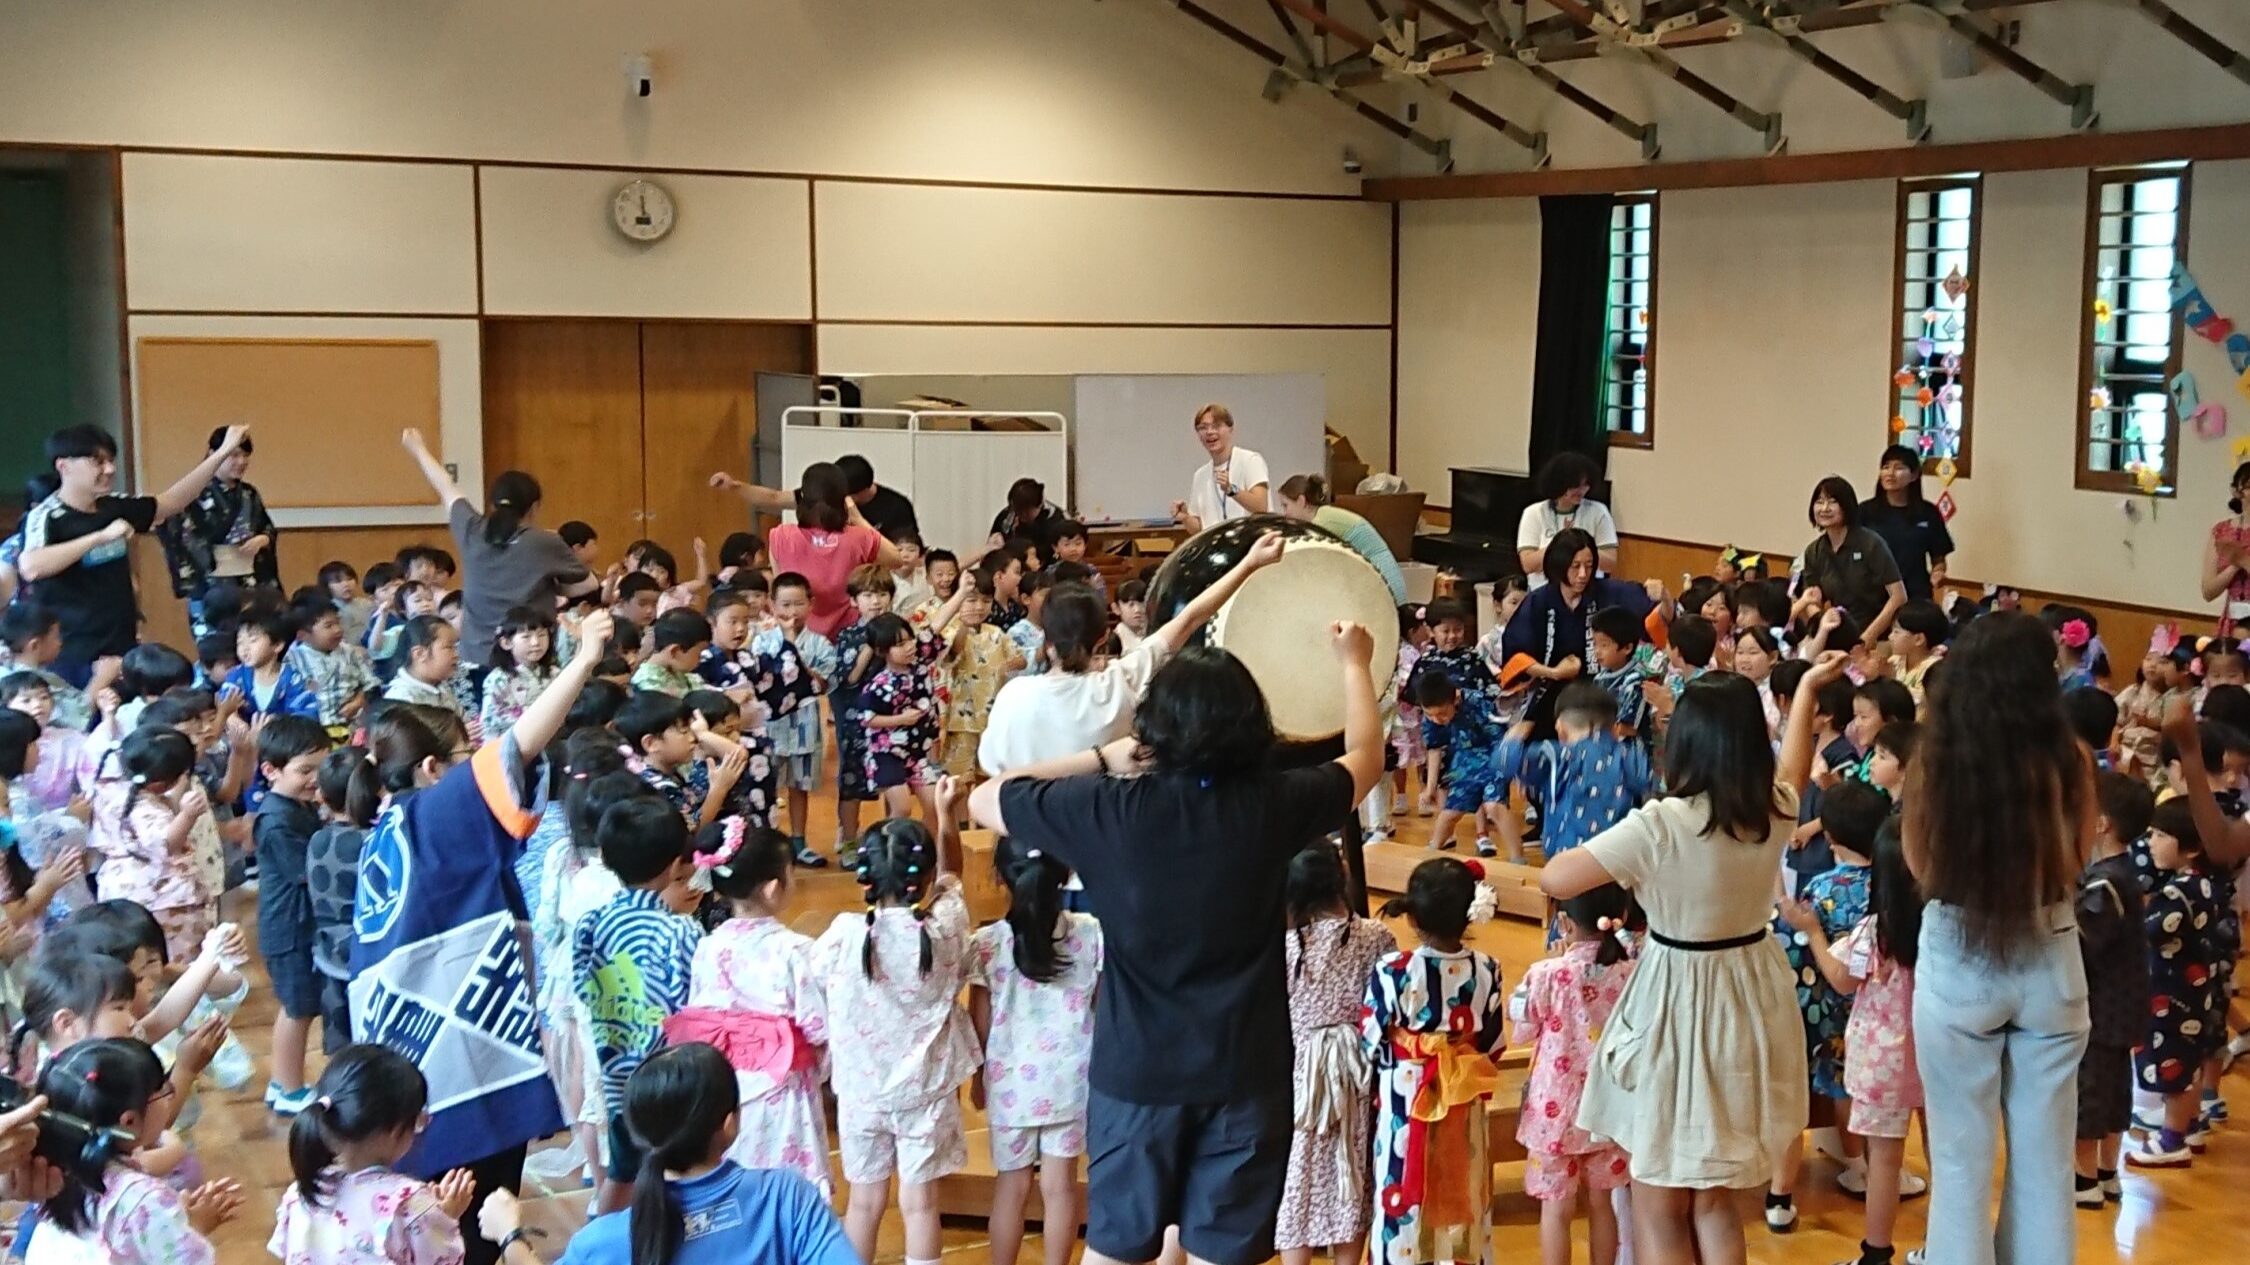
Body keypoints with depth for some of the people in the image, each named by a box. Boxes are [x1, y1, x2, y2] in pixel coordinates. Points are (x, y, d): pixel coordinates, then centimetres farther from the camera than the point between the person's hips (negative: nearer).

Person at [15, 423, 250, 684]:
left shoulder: (114, 508, 7)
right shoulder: (44, 517, -13)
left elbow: (173, 501, 18)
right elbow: (30, 567, -33)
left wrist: (224, 451, 12)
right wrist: (101, 536, -31)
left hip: (123, 651, 7)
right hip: (72, 660, -7)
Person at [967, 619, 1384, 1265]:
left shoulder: (1110, 809, -14)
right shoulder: (1271, 806, -10)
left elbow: (983, 800, 1)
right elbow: (1366, 758, 10)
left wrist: (1102, 758, 3)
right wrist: (1354, 665, 27)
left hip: (1136, 1071, 0)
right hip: (1245, 1074, 0)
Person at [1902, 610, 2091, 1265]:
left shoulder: (1936, 759, -14)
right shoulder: (2067, 761, -11)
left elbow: (1920, 866, 0)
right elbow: (2073, 865, 5)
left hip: (1957, 964, -1)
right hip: (2048, 962, 1)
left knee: (1961, 1159, 12)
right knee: (2044, 1158, 16)